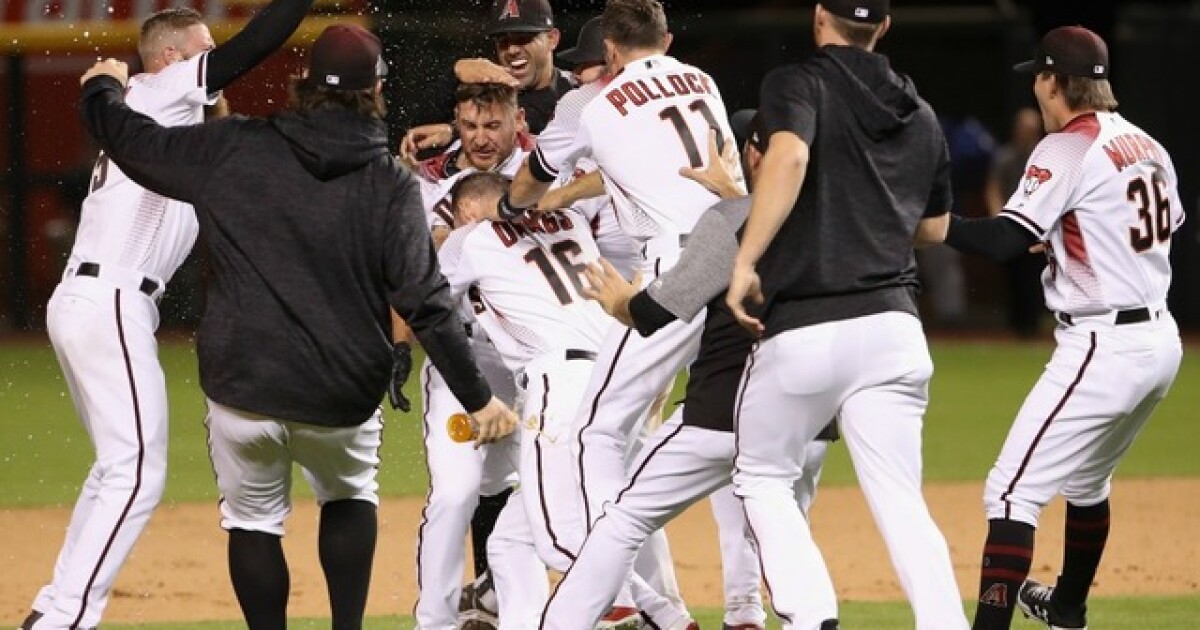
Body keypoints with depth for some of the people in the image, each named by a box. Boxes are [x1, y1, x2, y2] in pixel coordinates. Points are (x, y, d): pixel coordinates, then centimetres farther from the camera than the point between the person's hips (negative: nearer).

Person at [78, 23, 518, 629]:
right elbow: (425, 303, -10)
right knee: (350, 497, 28)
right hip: (342, 398, 1)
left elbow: (133, 142, 7)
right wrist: (477, 397, -5)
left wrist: (103, 89, 29)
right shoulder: (390, 185, -5)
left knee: (253, 519, 17)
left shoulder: (235, 149, -4)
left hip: (242, 393, -1)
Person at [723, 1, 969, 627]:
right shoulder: (920, 115, 17)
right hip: (893, 325, 4)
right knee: (902, 503, 4)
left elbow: (789, 156, -22)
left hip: (802, 331, -4)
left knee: (761, 475, 14)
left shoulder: (796, 84, -1)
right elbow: (933, 227, 26)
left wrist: (746, 260, -23)